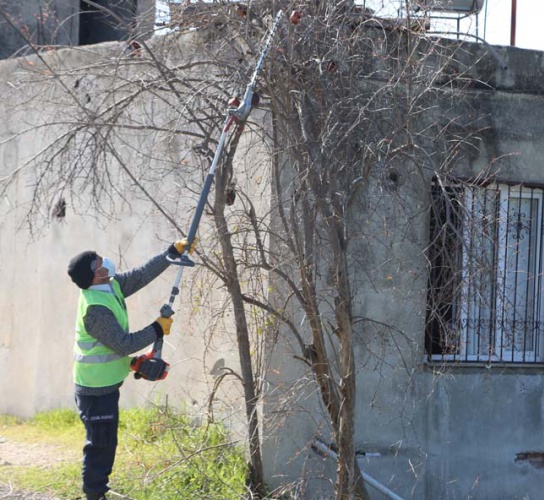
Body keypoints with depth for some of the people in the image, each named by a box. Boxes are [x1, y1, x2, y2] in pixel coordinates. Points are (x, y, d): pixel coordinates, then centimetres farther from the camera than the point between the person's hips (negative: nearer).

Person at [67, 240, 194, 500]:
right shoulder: (96, 309, -27)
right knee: (101, 444, -2)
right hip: (96, 389, -10)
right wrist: (157, 330, -13)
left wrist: (174, 251, 1)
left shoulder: (112, 286, 0)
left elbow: (143, 274, 7)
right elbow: (124, 344, -24)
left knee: (104, 442, 18)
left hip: (103, 385, 10)